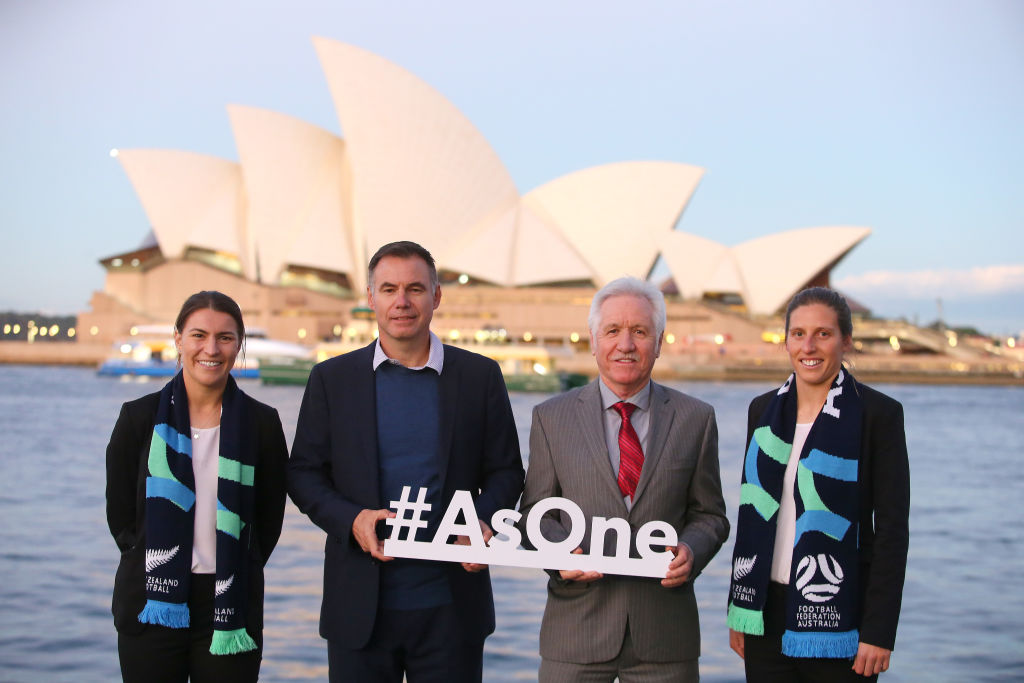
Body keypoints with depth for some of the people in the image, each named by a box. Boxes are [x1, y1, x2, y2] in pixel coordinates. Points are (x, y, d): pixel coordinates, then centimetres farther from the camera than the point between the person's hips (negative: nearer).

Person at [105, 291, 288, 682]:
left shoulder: (261, 423, 2)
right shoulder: (140, 418, 2)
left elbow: (269, 517, 8)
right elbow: (119, 511, 7)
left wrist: (235, 575, 5)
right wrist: (155, 569, 5)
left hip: (230, 606, 0)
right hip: (151, 604, 0)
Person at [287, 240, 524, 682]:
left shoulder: (479, 376, 4)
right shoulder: (331, 379, 4)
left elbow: (506, 471, 7)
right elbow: (303, 474, 5)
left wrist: (482, 519, -13)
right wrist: (351, 520, -13)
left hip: (450, 607, 0)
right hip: (360, 608, 0)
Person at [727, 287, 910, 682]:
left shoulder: (878, 413, -6)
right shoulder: (764, 410, 9)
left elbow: (892, 527, -8)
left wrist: (879, 631, -13)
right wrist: (739, 610, 12)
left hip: (838, 615, -4)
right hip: (768, 612, 4)